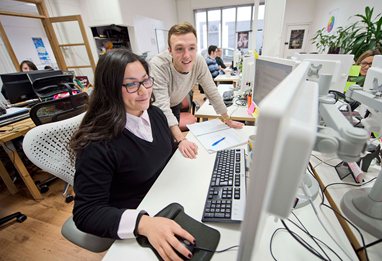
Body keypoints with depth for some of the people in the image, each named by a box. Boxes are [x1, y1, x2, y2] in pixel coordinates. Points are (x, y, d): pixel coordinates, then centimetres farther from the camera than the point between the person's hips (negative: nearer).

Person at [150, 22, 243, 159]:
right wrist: (181, 140, -48)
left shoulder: (199, 62, -24)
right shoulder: (158, 66, -37)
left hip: (175, 105, 4)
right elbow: (163, 107, -39)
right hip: (156, 108, -3)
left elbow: (212, 92, -14)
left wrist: (228, 120, -9)